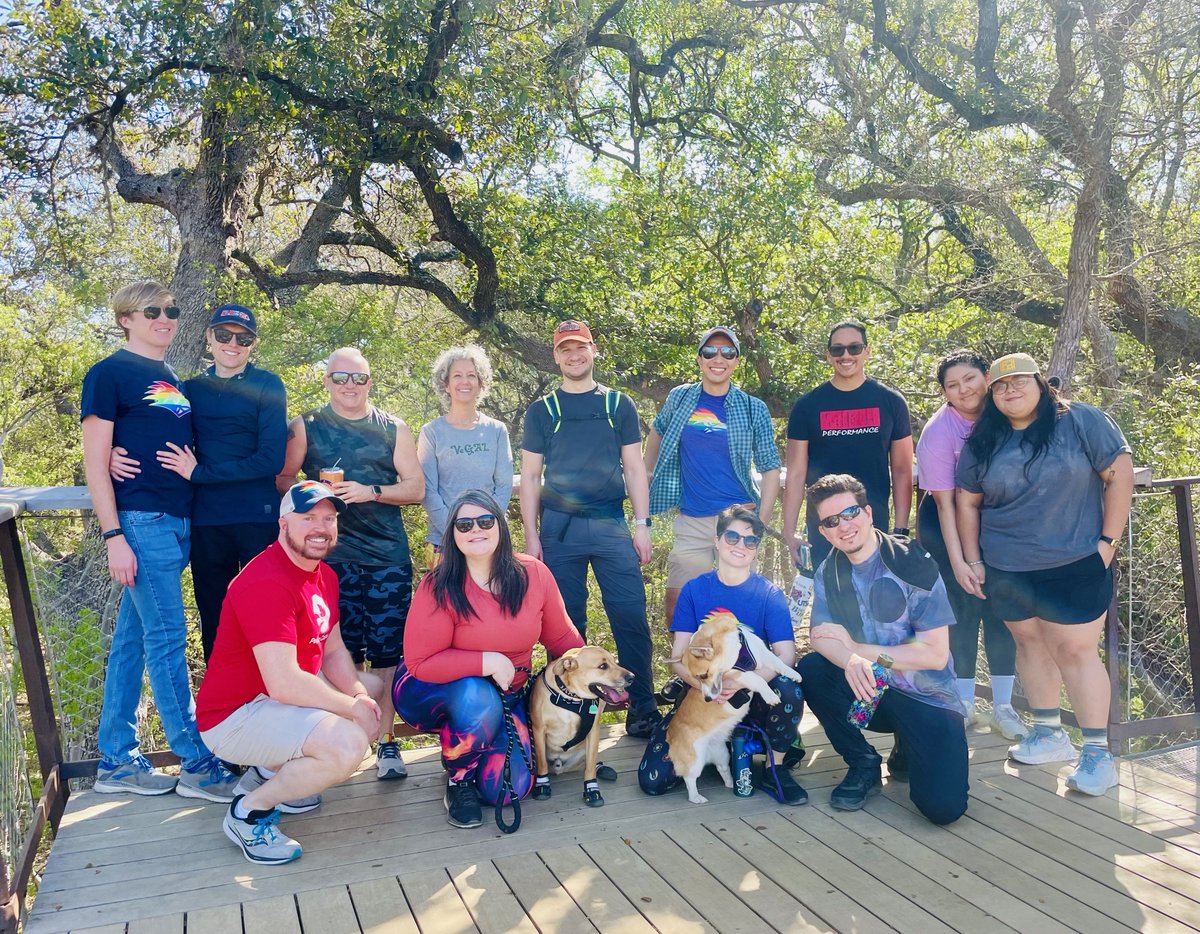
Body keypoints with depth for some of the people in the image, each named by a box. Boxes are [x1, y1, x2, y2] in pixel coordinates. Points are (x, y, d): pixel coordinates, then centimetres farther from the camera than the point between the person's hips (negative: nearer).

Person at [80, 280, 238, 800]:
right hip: (141, 521, -7)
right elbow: (95, 461, -8)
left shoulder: (172, 381, 18)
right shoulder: (110, 373, -3)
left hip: (178, 522, 7)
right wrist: (113, 536, -14)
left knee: (133, 639, 11)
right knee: (167, 639, -5)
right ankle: (197, 765, 1)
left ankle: (116, 762, 20)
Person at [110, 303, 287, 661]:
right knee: (214, 621, 13)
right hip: (206, 522, 4)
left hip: (258, 520, -4)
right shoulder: (192, 389, 10)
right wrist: (119, 453, -10)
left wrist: (200, 473, -12)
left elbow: (271, 459, -11)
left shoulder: (267, 386, -2)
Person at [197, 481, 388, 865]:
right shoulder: (266, 582, -25)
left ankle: (270, 771, 14)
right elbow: (284, 684, -31)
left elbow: (333, 651, 11)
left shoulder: (325, 575, 7)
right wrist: (353, 708, -20)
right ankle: (249, 811, -5)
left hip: (283, 697, 10)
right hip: (234, 716, -10)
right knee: (347, 744, -29)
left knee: (374, 688, 16)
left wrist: (360, 695, -9)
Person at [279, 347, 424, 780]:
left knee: (388, 650, -1)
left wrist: (371, 492, -9)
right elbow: (282, 479, 8)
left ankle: (386, 740, 9)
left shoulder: (393, 429, 11)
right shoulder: (305, 427, 10)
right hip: (332, 554, 0)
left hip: (388, 554, 1)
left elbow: (416, 487, 7)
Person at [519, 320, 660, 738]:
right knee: (567, 624, 4)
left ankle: (643, 711, 6)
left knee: (631, 618, -4)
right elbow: (530, 476, 7)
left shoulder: (619, 405, 10)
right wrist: (531, 536, 0)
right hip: (559, 529, 0)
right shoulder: (542, 410, 8)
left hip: (611, 526, 0)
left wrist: (642, 524, 1)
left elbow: (634, 468, 9)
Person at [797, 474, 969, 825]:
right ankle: (864, 763, -2)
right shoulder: (829, 573, 0)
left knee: (943, 806, -22)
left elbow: (936, 654, -18)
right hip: (871, 690, 4)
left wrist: (856, 647, -17)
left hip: (926, 697, -4)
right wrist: (851, 661, -36)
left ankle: (909, 749, 13)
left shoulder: (914, 564, -16)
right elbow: (821, 638, -12)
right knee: (810, 669, -24)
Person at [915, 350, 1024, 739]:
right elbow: (945, 502, -17)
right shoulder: (939, 432, -19)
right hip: (947, 523, -3)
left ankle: (1003, 705, 13)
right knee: (963, 608, -1)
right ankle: (964, 703, 14)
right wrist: (957, 561, -19)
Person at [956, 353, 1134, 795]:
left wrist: (1108, 540, -9)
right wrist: (973, 561, 5)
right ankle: (1049, 734, 27)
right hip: (1006, 571, 4)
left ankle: (1097, 751, 6)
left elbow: (1119, 474, -7)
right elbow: (967, 502, 9)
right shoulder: (982, 443, 4)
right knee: (1030, 642, 12)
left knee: (1075, 650, -4)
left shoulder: (1081, 421, -6)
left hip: (1076, 565, -4)